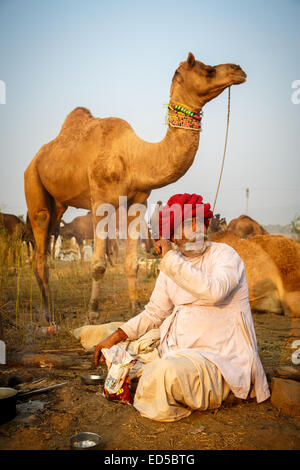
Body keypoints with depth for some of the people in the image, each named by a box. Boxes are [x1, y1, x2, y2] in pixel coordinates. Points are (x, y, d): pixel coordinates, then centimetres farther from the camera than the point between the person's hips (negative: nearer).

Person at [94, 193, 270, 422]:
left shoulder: (225, 255, -9)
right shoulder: (171, 267, 9)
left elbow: (214, 292, -31)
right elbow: (153, 313, 14)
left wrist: (170, 257, -25)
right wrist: (114, 338, 4)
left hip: (217, 358, -7)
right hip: (176, 351, 7)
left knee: (166, 371, -33)